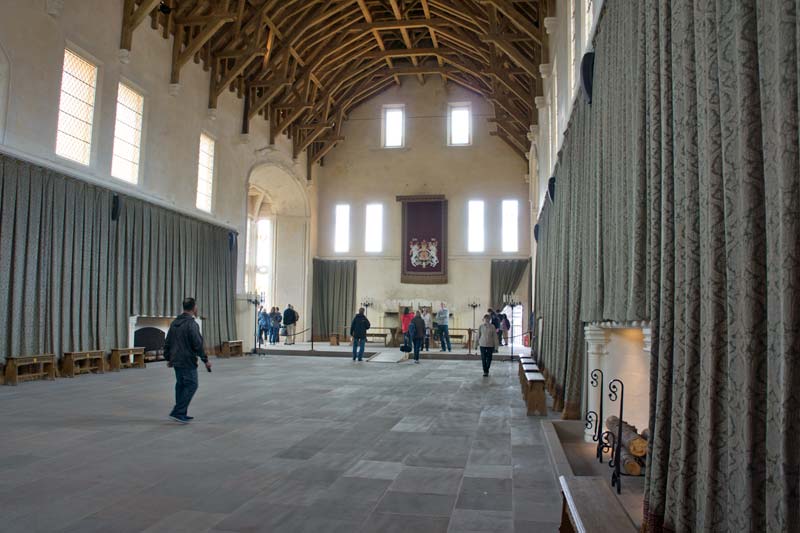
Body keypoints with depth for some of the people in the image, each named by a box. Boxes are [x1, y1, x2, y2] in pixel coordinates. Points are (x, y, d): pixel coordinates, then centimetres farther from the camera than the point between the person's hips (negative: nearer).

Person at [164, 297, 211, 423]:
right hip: (188, 362, -9)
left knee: (180, 385, 14)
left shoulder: (174, 323, 10)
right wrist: (205, 360, -11)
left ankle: (181, 414, 17)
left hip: (176, 361, 9)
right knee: (191, 385, -2)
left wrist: (168, 358, 23)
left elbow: (167, 342, 15)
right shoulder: (192, 324, -16)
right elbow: (198, 345, -18)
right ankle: (178, 412, -6)